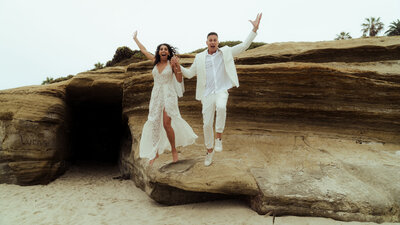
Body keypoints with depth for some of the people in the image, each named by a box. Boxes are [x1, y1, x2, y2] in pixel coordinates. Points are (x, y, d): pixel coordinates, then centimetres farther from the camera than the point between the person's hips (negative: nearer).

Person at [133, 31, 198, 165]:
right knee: (154, 124, 4)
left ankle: (174, 150, 8)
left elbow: (179, 80, -5)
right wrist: (135, 38, 33)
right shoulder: (155, 61, 8)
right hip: (156, 95, 4)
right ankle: (155, 152, 18)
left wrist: (178, 66, -17)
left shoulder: (171, 63, -2)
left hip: (169, 95, -4)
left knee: (166, 124, -12)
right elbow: (143, 50, 22)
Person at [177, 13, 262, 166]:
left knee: (221, 108, -37)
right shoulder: (200, 57, 6)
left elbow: (244, 46, 2)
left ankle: (219, 137, -16)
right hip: (207, 95, 2)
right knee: (207, 125, 3)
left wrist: (255, 29, -6)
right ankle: (210, 151, 25)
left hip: (221, 92, -1)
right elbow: (189, 74, 12)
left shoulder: (226, 52, 5)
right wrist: (179, 66, -6)